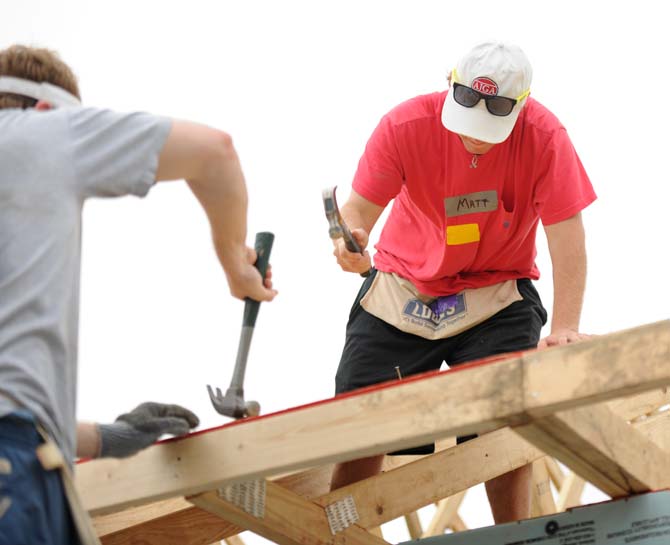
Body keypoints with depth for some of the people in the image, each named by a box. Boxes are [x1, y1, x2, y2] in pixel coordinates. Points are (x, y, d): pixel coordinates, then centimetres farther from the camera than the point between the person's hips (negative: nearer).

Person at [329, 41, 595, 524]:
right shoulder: (405, 126, -19)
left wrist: (565, 328, -32)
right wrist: (352, 242, -41)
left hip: (497, 295, -1)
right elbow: (359, 208, -17)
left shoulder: (544, 136, -21)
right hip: (402, 288, 1)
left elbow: (567, 235, -22)